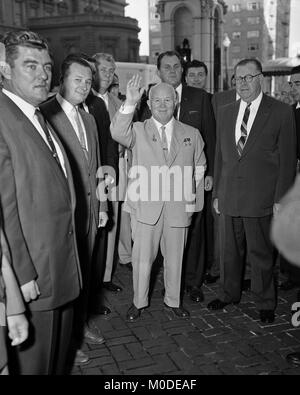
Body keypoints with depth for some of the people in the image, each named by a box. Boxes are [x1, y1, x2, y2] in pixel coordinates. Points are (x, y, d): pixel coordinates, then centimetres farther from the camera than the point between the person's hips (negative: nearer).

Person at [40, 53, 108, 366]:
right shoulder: (44, 114, -14)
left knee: (84, 270, 19)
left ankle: (82, 323, 39)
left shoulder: (88, 119, 13)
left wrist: (101, 205, 17)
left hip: (89, 209, 7)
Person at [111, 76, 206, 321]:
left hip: (179, 207, 2)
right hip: (145, 206, -1)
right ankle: (139, 302, 26)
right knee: (142, 257, 7)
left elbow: (199, 168, 16)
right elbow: (117, 134, -18)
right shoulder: (138, 131, 3)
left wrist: (194, 200, 11)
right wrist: (130, 104, -28)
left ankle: (173, 300, 33)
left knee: (175, 257, 13)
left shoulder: (192, 134, 9)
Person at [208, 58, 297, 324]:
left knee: (261, 253, 6)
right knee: (231, 250, 15)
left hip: (261, 198, -4)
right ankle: (229, 294, 34)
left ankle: (265, 304, 25)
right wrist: (217, 193, 11)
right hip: (230, 197, 4)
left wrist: (280, 199, -9)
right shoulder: (225, 113, 12)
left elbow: (287, 159, -4)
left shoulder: (281, 112, -3)